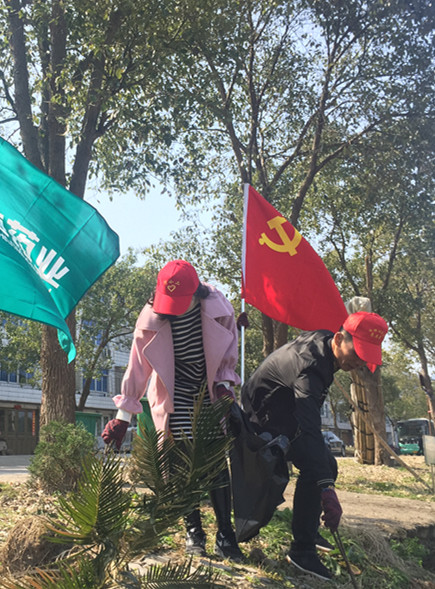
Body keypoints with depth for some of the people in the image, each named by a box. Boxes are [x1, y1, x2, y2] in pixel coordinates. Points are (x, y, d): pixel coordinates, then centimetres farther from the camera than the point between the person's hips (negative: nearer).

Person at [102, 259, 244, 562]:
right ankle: (193, 532, 9)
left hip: (210, 391, 1)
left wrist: (224, 383, -6)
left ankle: (225, 536, 6)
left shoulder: (218, 307, -13)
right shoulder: (151, 318, -14)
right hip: (175, 392, -1)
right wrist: (124, 415, -4)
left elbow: (230, 348, 5)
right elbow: (138, 365, -6)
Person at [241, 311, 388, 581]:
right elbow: (310, 431, -47)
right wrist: (327, 489, -52)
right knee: (313, 469, -22)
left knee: (327, 466, 6)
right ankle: (302, 551, -12)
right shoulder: (310, 367, -38)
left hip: (288, 405, 9)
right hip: (268, 410, -9)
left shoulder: (323, 338, -10)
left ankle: (309, 529, 22)